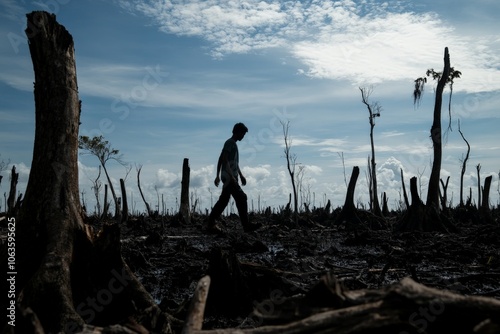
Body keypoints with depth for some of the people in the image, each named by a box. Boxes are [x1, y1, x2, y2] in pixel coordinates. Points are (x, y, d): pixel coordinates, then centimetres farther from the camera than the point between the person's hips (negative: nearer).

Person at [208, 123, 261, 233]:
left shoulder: (233, 144, 21)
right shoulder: (230, 143, -10)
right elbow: (225, 160, -19)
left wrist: (241, 175, 25)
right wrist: (232, 176, -25)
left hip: (230, 178, 10)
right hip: (229, 178, -10)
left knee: (223, 201, 10)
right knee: (241, 198, -11)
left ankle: (211, 223, 13)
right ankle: (246, 225, -9)